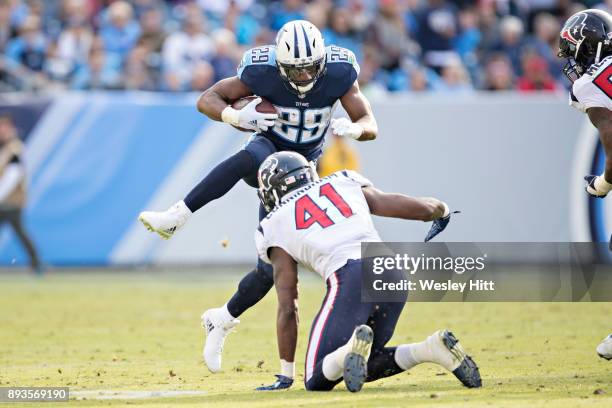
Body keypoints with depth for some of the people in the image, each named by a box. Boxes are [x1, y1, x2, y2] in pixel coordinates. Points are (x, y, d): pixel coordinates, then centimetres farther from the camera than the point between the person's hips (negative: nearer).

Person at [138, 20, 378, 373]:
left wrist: (351, 128, -40)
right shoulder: (263, 73, -23)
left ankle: (222, 322, 18)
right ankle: (175, 218, -42)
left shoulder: (338, 75, -20)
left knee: (272, 268, -6)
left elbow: (371, 127, -15)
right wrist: (237, 117, -37)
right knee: (249, 159, -43)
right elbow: (207, 100, -15)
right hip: (269, 148, -2)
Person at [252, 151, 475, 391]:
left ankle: (354, 347, -31)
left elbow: (287, 307, 12)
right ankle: (432, 349, -2)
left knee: (317, 381, 2)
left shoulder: (276, 228, 17)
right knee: (363, 369, 23)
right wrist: (442, 209, 50)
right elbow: (422, 209, 25)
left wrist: (286, 375, 18)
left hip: (349, 280, -5)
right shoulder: (345, 183, 26)